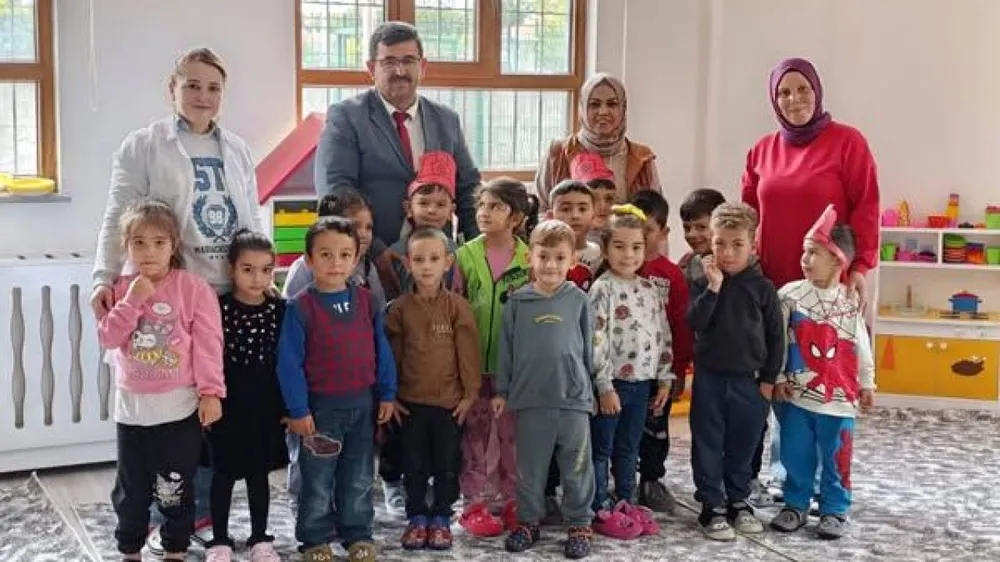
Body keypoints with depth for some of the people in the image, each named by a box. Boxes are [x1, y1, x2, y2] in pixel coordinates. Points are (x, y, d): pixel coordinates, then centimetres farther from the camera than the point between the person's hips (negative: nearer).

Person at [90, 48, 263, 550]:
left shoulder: (236, 149, 13)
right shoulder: (143, 146, 0)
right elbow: (118, 219, -6)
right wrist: (105, 277, -19)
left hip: (231, 294, 4)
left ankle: (203, 511, 19)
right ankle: (163, 519, 11)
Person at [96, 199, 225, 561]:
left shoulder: (194, 288, -8)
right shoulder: (120, 290, 3)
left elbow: (208, 344, -10)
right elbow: (107, 338, -7)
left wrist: (210, 393, -13)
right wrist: (132, 300, -17)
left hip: (179, 406, -3)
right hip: (132, 406, 4)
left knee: (175, 487, 7)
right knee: (131, 488, 14)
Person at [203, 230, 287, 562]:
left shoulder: (279, 310, -3)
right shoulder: (219, 308, -9)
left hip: (265, 406, 2)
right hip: (226, 404, -1)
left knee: (259, 473, 13)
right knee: (223, 474, 9)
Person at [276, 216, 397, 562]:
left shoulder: (366, 301, 0)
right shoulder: (300, 307, -12)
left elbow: (381, 351, 5)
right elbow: (289, 362, -12)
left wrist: (387, 395, 4)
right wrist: (298, 410, -14)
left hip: (363, 404, 3)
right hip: (321, 405, -3)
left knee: (359, 479, 15)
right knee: (318, 481, 9)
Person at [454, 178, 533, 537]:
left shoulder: (530, 258, -1)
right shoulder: (465, 256, -2)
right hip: (474, 360, 0)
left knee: (514, 433, 10)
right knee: (476, 434, 6)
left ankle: (514, 501, 22)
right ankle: (476, 504, 15)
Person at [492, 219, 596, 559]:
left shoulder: (578, 300, 0)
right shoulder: (517, 301, 1)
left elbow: (588, 348, 8)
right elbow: (506, 348, 6)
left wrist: (587, 384, 11)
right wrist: (501, 391, 7)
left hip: (573, 397, 0)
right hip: (530, 398, 1)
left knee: (577, 468, 7)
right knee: (530, 468, 11)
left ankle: (580, 525, 20)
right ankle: (528, 522, 25)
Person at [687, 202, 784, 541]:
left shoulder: (762, 287, -3)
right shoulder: (704, 284, -2)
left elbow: (776, 336, 1)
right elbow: (694, 323, -16)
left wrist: (769, 379, -1)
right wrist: (714, 287, -22)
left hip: (749, 380, 0)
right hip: (709, 378, 0)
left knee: (742, 446, 11)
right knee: (708, 445, 4)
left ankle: (738, 502, 27)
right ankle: (712, 507, 14)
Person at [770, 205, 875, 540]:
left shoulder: (851, 301, -1)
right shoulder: (790, 295, -5)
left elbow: (861, 346, 7)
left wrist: (867, 384, 10)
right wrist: (777, 378, -4)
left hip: (839, 396, 0)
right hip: (796, 394, 0)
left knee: (836, 457, 7)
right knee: (796, 455, 9)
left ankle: (835, 510, 20)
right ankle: (796, 505, 24)